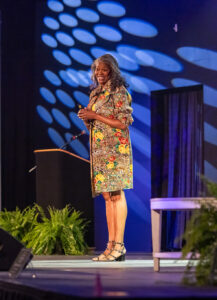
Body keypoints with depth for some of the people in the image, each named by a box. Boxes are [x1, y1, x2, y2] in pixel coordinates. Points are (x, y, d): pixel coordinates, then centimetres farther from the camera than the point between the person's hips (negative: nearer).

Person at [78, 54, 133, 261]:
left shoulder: (119, 92, -4)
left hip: (116, 148, -7)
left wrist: (96, 116, -12)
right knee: (107, 196, 4)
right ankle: (111, 245, 2)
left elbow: (123, 122, -11)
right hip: (98, 149, 8)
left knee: (116, 194, -12)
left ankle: (119, 245, -14)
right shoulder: (95, 93, 19)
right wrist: (86, 118, 0)